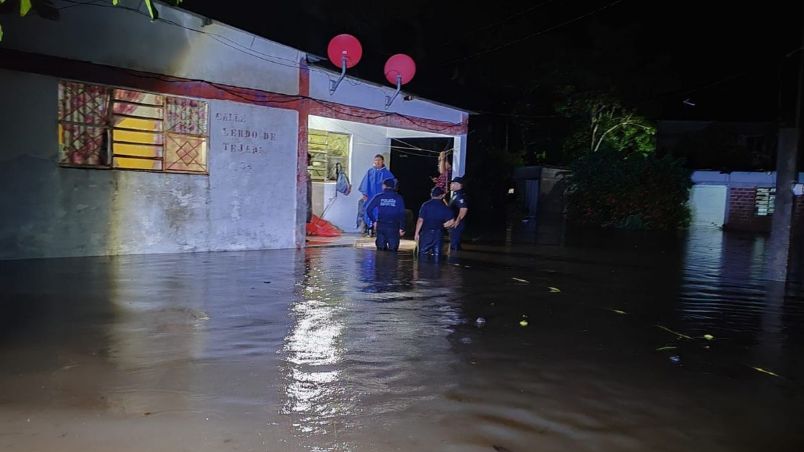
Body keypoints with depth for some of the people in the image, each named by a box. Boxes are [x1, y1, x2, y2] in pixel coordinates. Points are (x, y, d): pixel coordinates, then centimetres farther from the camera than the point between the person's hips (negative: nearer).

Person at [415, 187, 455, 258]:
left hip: (426, 232, -2)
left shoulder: (426, 205, -6)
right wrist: (441, 226, 13)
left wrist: (417, 233, -4)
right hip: (438, 234, 2)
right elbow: (451, 221, -4)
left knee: (423, 254, 5)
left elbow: (420, 220, -10)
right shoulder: (444, 207, 1)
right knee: (437, 254, 8)